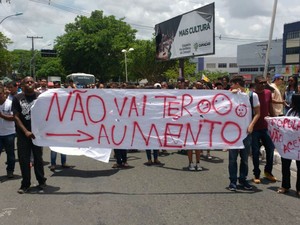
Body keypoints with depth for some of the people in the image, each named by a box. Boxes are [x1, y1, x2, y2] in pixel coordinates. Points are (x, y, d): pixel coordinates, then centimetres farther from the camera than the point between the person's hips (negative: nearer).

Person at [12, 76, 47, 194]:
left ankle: (41, 181, 22)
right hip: (23, 133, 1)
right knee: (23, 159, 4)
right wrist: (26, 131, -11)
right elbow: (16, 117, -2)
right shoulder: (17, 98, 0)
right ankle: (25, 184, 15)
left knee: (38, 157, 9)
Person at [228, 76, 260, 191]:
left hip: (246, 130, 0)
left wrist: (251, 125, -12)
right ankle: (233, 181, 10)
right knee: (232, 157, 2)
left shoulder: (252, 95, 1)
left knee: (245, 157, 9)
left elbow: (257, 113, 1)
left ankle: (243, 179, 23)